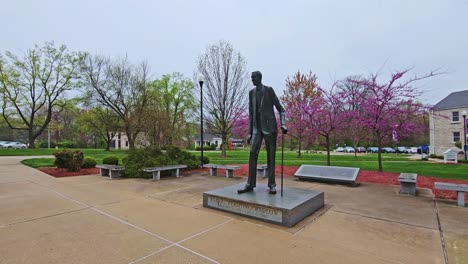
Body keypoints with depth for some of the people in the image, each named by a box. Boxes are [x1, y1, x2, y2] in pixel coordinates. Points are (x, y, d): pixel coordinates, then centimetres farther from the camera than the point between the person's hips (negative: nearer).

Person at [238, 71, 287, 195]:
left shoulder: (269, 90, 0)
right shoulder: (251, 92, 14)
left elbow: (280, 108, -1)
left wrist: (283, 124, -16)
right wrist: (250, 132, 12)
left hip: (269, 126, -4)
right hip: (257, 128, 4)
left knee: (271, 156, 0)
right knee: (252, 154, -4)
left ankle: (272, 185, 7)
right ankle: (250, 184, 1)